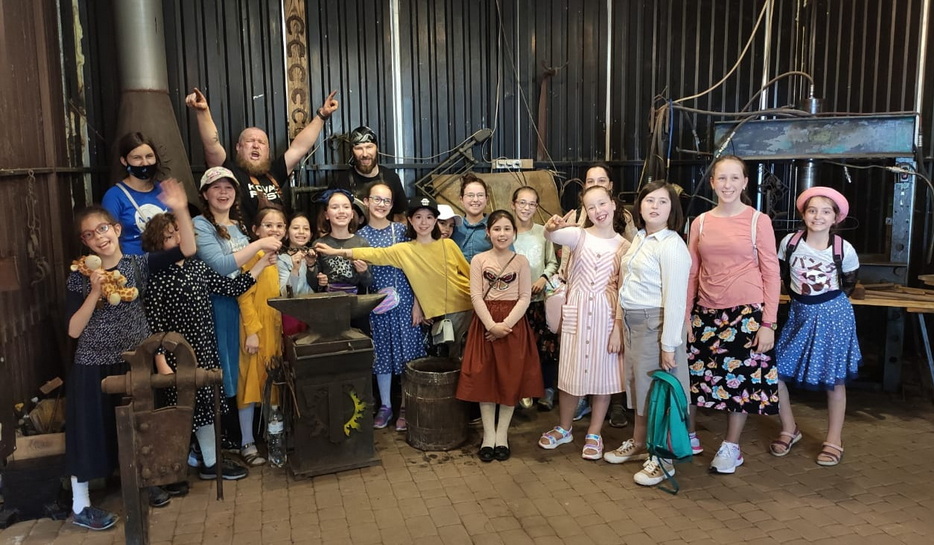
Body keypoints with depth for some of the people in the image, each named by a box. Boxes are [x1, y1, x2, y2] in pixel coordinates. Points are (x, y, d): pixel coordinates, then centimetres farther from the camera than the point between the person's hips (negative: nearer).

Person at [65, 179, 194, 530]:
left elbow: (186, 251, -17)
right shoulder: (79, 277, -7)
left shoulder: (138, 265, -5)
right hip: (94, 367, -2)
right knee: (91, 430, 7)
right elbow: (74, 330, -11)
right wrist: (95, 292, -22)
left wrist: (181, 211, -29)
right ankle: (80, 505, 23)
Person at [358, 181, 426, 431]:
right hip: (377, 305, 1)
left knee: (407, 352, 4)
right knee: (381, 352, 10)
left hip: (404, 301, -1)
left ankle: (405, 407, 19)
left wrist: (417, 303, -5)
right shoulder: (360, 236, 3)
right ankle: (385, 405, 24)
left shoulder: (402, 230, -1)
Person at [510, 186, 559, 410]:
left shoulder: (543, 232, 1)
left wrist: (544, 278, -10)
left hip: (540, 298, 1)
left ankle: (547, 389, 20)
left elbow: (552, 262, 7)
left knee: (547, 345, 2)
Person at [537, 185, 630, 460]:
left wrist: (618, 327, -5)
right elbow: (553, 236, -24)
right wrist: (551, 226, -48)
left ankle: (594, 434, 25)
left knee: (603, 375, 8)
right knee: (570, 372, 10)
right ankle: (563, 429, 30)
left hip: (607, 315, 0)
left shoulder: (623, 246, 1)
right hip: (576, 312, 0)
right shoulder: (579, 235, -2)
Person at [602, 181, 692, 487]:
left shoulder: (671, 246, -16)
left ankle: (662, 459, 17)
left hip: (656, 323, -8)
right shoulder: (640, 238, 10)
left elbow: (675, 299, -18)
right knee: (638, 384, 19)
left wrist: (669, 345, -19)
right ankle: (638, 444, 36)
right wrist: (622, 322, 13)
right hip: (632, 322, 8)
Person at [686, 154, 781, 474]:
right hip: (706, 314, 3)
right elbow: (692, 274, 9)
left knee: (741, 378, 5)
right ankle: (689, 437, 28)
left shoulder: (758, 221, -3)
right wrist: (685, 316, 5)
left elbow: (771, 273, -4)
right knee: (694, 374, 8)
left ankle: (731, 448, 23)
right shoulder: (700, 223, 5)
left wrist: (768, 323, -8)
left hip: (746, 313, -3)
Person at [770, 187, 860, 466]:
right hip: (800, 314, 3)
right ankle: (789, 429, 19)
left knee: (834, 378, 7)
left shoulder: (845, 250, -10)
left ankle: (834, 440, 23)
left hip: (833, 315, -2)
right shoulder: (789, 242, -7)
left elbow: (849, 283, 8)